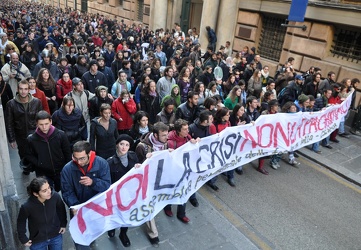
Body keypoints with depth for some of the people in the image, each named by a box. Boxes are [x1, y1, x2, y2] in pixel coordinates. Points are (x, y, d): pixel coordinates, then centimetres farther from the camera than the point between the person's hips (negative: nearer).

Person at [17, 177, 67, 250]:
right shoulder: (27, 206, -28)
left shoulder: (55, 196, -25)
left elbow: (61, 210, -3)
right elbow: (21, 223, -7)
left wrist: (63, 224, 6)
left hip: (56, 237, 2)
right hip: (37, 242, -2)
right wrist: (24, 239, 0)